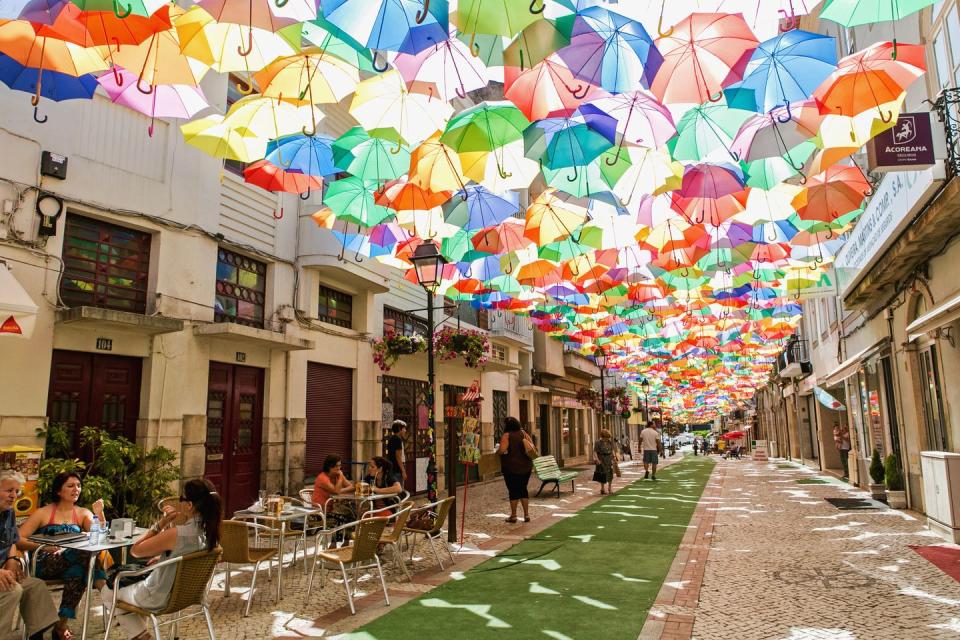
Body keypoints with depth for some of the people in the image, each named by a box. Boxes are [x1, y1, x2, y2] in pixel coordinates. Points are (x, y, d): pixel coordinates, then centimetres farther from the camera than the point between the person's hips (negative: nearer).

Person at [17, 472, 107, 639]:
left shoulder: (83, 513, 13)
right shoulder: (43, 513, 5)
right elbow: (18, 540, -3)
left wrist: (99, 514, -17)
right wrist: (44, 547, -19)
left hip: (72, 565, 4)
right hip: (45, 565, -4)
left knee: (78, 572, -34)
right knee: (86, 552, -33)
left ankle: (61, 625, -22)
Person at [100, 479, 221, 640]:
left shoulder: (176, 534, -33)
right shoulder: (211, 531, -12)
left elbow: (135, 551, -18)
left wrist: (161, 523, -20)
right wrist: (162, 558, 3)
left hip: (159, 598, -7)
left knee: (107, 591, 20)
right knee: (134, 582, 34)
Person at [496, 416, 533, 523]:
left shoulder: (507, 435, -11)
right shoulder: (524, 433, 4)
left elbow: (502, 450, -22)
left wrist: (497, 451, -2)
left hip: (511, 467, -5)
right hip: (526, 466, 5)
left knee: (513, 490, 5)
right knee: (523, 489, 15)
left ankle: (513, 515, 11)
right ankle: (526, 514, 15)